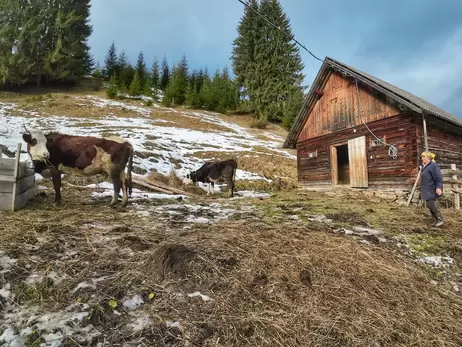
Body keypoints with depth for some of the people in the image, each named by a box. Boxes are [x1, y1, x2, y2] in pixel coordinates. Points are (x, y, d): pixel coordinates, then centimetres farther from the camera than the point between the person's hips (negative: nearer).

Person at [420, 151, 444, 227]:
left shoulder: (433, 166, -14)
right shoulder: (425, 167, 15)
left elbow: (438, 178, -20)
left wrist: (438, 187, -28)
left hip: (432, 190, -10)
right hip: (428, 190, 10)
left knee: (431, 204, -13)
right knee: (430, 205, 9)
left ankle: (440, 220, 1)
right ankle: (435, 220, 17)